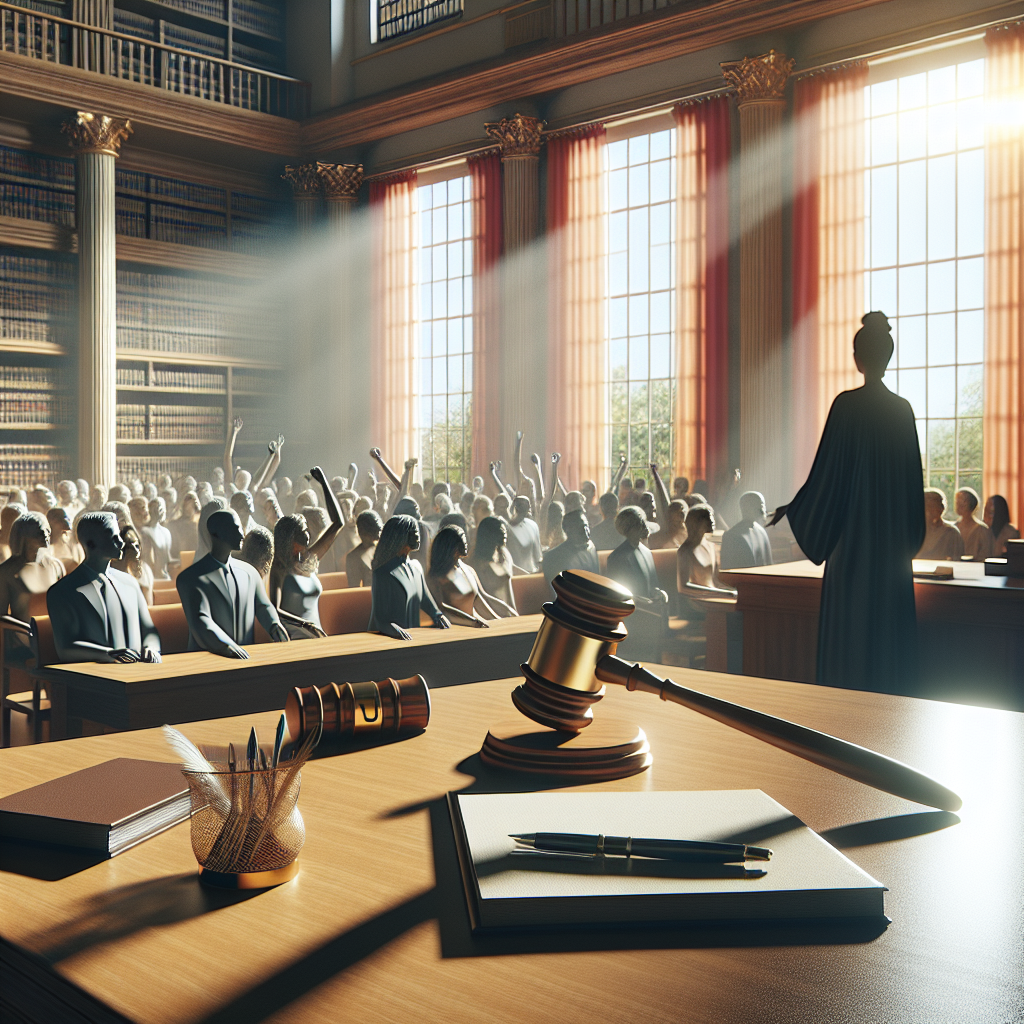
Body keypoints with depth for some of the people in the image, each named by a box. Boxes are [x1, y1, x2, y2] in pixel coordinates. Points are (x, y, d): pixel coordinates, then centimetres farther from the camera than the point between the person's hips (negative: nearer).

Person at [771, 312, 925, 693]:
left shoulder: (847, 404, -11)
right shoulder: (902, 409, 5)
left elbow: (828, 469, -11)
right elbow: (913, 478, 10)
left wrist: (792, 510, 3)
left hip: (853, 539, -5)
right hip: (893, 545, 6)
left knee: (850, 631, 0)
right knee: (890, 627, 11)